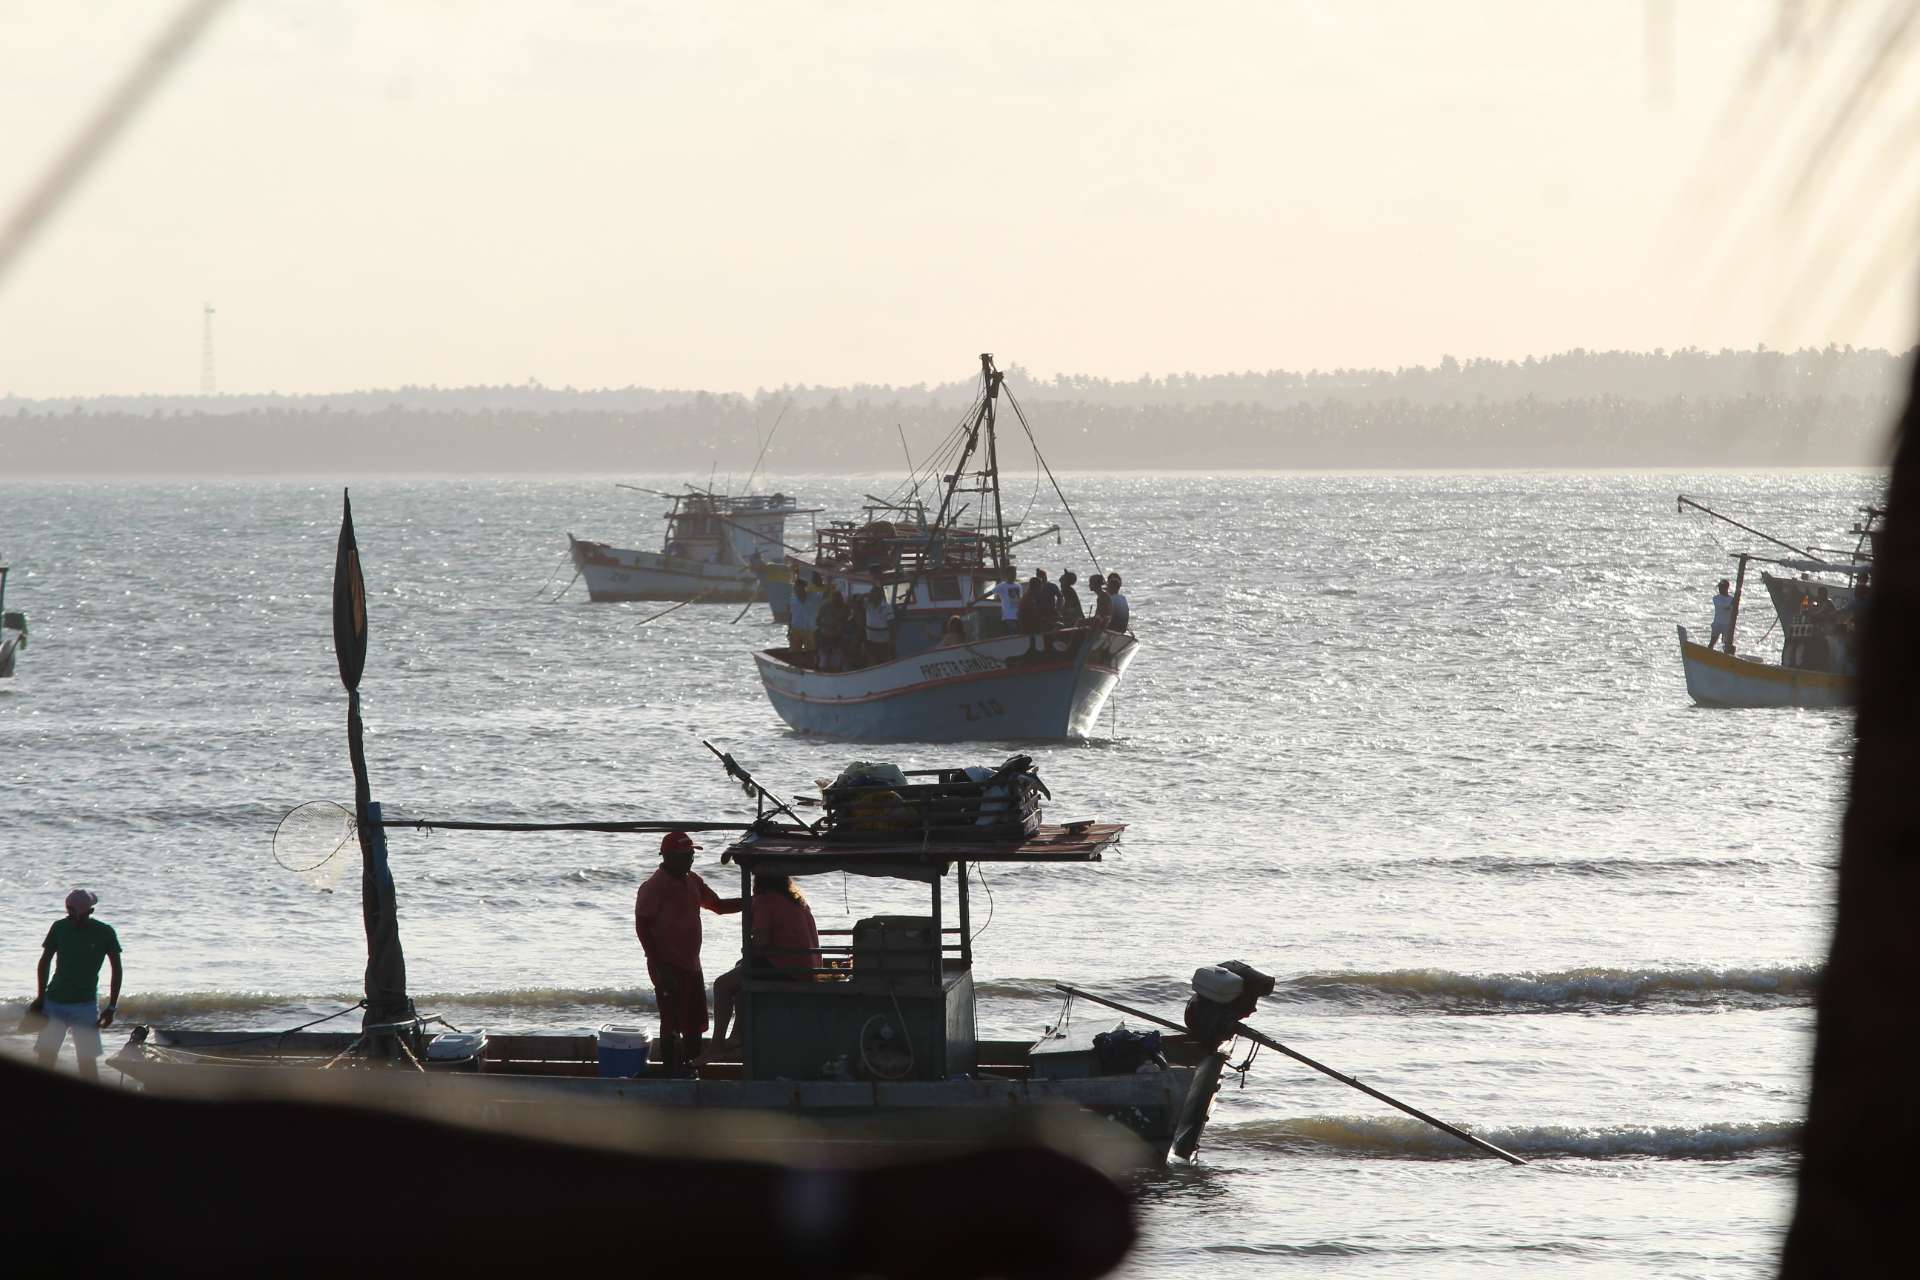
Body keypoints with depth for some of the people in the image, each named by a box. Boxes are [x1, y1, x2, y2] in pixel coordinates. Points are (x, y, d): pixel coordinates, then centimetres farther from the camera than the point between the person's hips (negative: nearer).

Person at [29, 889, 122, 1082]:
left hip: (85, 1003, -3)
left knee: (87, 1059, -5)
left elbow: (117, 970, -2)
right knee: (46, 1056, 0)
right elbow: (45, 962, 10)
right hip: (55, 1000, 3)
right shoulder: (60, 928, -1)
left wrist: (111, 1007, -6)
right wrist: (41, 998, 6)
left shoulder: (104, 933, -8)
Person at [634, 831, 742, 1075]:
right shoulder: (654, 887, -15)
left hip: (691, 966, 8)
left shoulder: (692, 882, 10)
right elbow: (642, 927, -16)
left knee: (694, 1027, 14)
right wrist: (659, 967, -20)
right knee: (672, 1025, -5)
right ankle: (673, 1074, 0)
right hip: (668, 969, -8)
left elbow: (718, 905, 20)